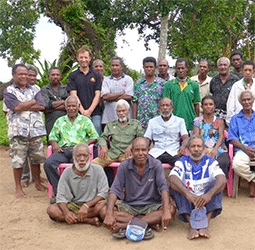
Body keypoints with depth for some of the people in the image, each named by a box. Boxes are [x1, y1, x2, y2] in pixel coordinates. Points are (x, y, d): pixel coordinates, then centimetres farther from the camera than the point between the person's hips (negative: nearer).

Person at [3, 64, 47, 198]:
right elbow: (16, 107, -13)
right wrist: (33, 102, -2)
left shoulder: (34, 89, 14)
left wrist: (23, 107, -8)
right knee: (18, 160, 0)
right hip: (18, 130, -3)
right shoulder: (8, 91, 4)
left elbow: (42, 106, -1)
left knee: (36, 158, 10)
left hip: (35, 129, 3)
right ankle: (18, 188, 12)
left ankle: (37, 183, 26)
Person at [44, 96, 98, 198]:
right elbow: (52, 136, 23)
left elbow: (94, 137, 10)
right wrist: (54, 144, 0)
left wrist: (85, 144, -9)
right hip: (63, 150, 3)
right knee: (48, 163, -27)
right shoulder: (60, 121, 25)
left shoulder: (85, 120, 17)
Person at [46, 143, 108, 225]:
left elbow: (103, 193, -11)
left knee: (102, 205, -35)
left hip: (92, 205, -2)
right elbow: (61, 197, -4)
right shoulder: (67, 172, -1)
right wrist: (66, 212, -25)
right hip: (72, 206, 3)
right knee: (51, 209, -24)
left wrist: (86, 205, -26)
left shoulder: (98, 170, -5)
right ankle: (89, 220, -25)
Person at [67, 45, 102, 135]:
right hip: (78, 114, 0)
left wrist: (89, 111, -9)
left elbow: (97, 95, 4)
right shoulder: (72, 76, 9)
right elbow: (73, 95, 1)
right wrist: (82, 111, -10)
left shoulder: (96, 75, 12)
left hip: (95, 114, 1)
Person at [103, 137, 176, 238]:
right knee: (104, 211, -25)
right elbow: (115, 190, -11)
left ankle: (125, 225, -32)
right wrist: (109, 214, -27)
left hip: (151, 206, 0)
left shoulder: (156, 164, -5)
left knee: (171, 209, -29)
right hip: (129, 206, 0)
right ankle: (150, 223, -26)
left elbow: (163, 188, -15)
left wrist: (166, 211, -33)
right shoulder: (124, 166, -4)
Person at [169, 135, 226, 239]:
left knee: (216, 183, -21)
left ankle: (205, 223, -36)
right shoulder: (182, 162, 2)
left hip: (206, 202, 0)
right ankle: (191, 224, -38)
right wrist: (188, 194, -39)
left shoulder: (210, 162, 3)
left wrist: (209, 194, -38)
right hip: (187, 203, 0)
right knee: (174, 186, -23)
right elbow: (172, 179, -20)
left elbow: (222, 180, -17)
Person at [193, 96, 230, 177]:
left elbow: (221, 136, 4)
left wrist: (215, 149, -16)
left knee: (223, 163, -33)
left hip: (218, 149, 1)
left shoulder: (219, 121, 18)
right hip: (202, 150, -1)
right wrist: (203, 149, -17)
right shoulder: (197, 121, 16)